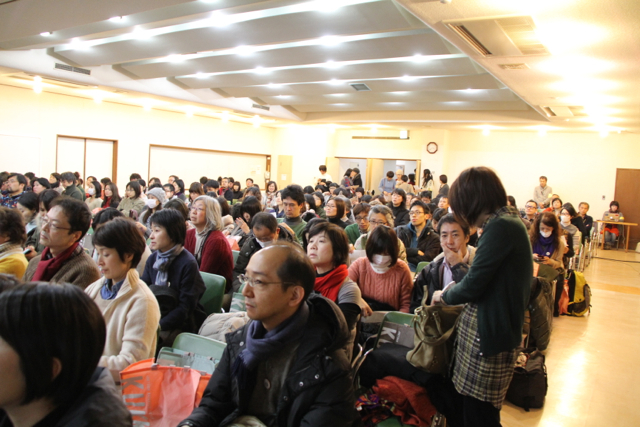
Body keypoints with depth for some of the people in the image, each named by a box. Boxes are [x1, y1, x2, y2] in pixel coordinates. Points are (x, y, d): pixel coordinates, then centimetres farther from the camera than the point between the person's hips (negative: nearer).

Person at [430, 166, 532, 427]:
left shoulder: (500, 227, -19)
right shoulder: (509, 221, 11)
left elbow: (472, 288, -19)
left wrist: (443, 295, -2)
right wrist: (458, 265, 18)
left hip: (489, 337, -9)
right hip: (487, 331, 9)